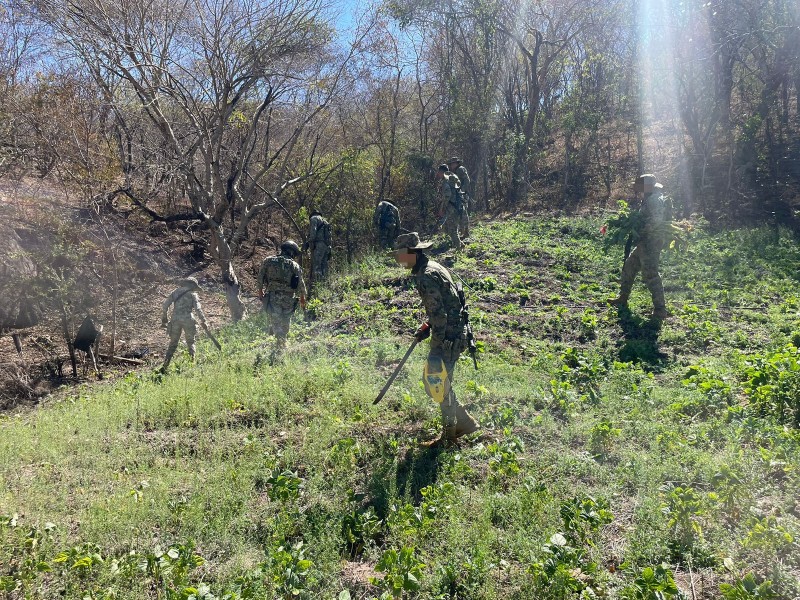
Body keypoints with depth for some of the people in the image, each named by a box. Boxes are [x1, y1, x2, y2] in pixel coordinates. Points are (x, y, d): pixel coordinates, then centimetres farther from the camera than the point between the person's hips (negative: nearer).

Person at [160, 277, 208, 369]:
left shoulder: (176, 292, 13)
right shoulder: (192, 294, 2)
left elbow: (165, 305, 11)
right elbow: (197, 308, -6)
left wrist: (164, 318, 19)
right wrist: (203, 320, -1)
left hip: (175, 319, 3)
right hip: (188, 320, -3)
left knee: (173, 343, 11)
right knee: (191, 343, 13)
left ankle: (165, 365, 4)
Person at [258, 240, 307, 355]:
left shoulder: (268, 261, 2)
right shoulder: (295, 266, -1)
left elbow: (260, 277, 7)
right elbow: (301, 285, 3)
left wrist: (260, 290, 22)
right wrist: (302, 298, 17)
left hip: (273, 297, 0)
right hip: (289, 299, 0)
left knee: (276, 323, -1)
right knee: (285, 323, 17)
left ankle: (280, 346, -12)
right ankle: (282, 345, 26)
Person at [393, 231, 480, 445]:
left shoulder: (426, 277, -21)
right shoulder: (432, 267, 11)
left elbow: (439, 314, -24)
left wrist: (437, 348, -21)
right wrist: (427, 327, 16)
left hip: (448, 338, -10)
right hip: (454, 332, 10)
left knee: (440, 385, 3)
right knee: (433, 381, 18)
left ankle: (449, 437, 18)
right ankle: (465, 423, 28)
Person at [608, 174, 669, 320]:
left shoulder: (654, 200, -14)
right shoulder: (649, 200, 19)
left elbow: (655, 220, -26)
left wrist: (640, 233, -20)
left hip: (650, 243, -11)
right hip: (644, 243, 11)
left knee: (650, 274, -13)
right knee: (629, 266, 18)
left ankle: (660, 309, -10)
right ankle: (622, 299, 28)